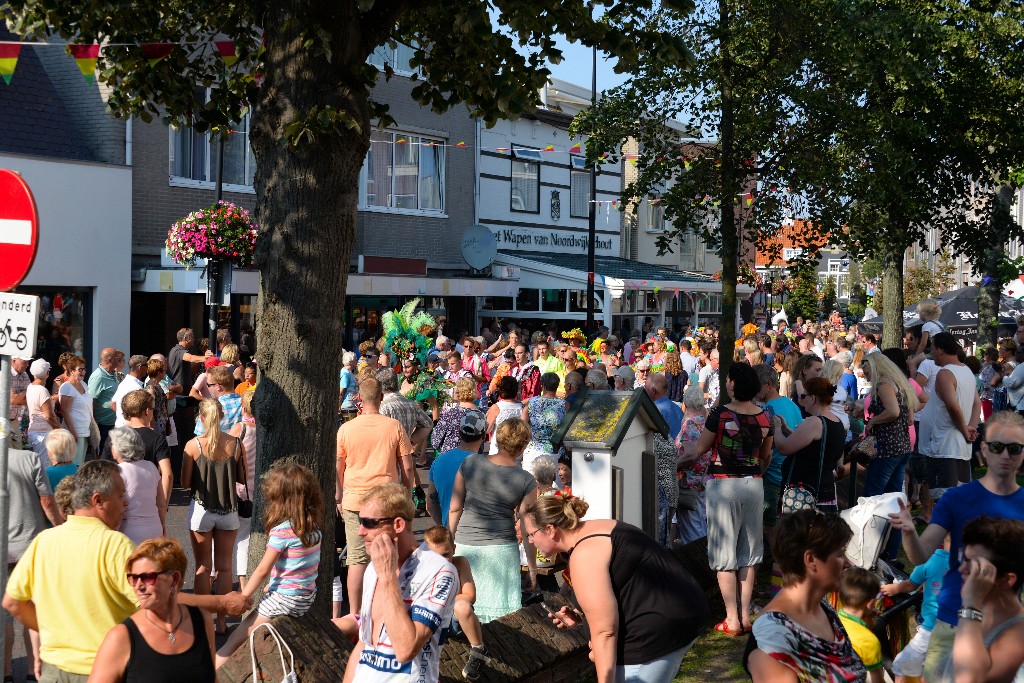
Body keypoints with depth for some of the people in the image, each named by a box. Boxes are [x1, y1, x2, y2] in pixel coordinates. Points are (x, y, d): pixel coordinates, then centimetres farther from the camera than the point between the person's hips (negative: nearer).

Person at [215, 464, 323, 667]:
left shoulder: (281, 531, -19)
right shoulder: (314, 526, 3)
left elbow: (262, 570, -15)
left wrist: (242, 598, -4)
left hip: (284, 600, -8)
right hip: (307, 597, 8)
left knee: (235, 639, -1)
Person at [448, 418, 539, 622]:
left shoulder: (469, 464, -4)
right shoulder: (526, 481, -7)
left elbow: (454, 509, 3)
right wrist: (532, 569, 6)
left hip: (465, 544, 2)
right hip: (502, 549, -1)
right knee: (501, 619, 6)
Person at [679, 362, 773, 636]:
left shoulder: (721, 414, -14)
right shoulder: (764, 417, 1)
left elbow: (700, 448, -2)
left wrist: (683, 450, 19)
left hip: (724, 484, -5)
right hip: (753, 484, 5)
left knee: (724, 555, 2)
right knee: (748, 553, 12)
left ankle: (732, 619, 2)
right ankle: (745, 615, 14)